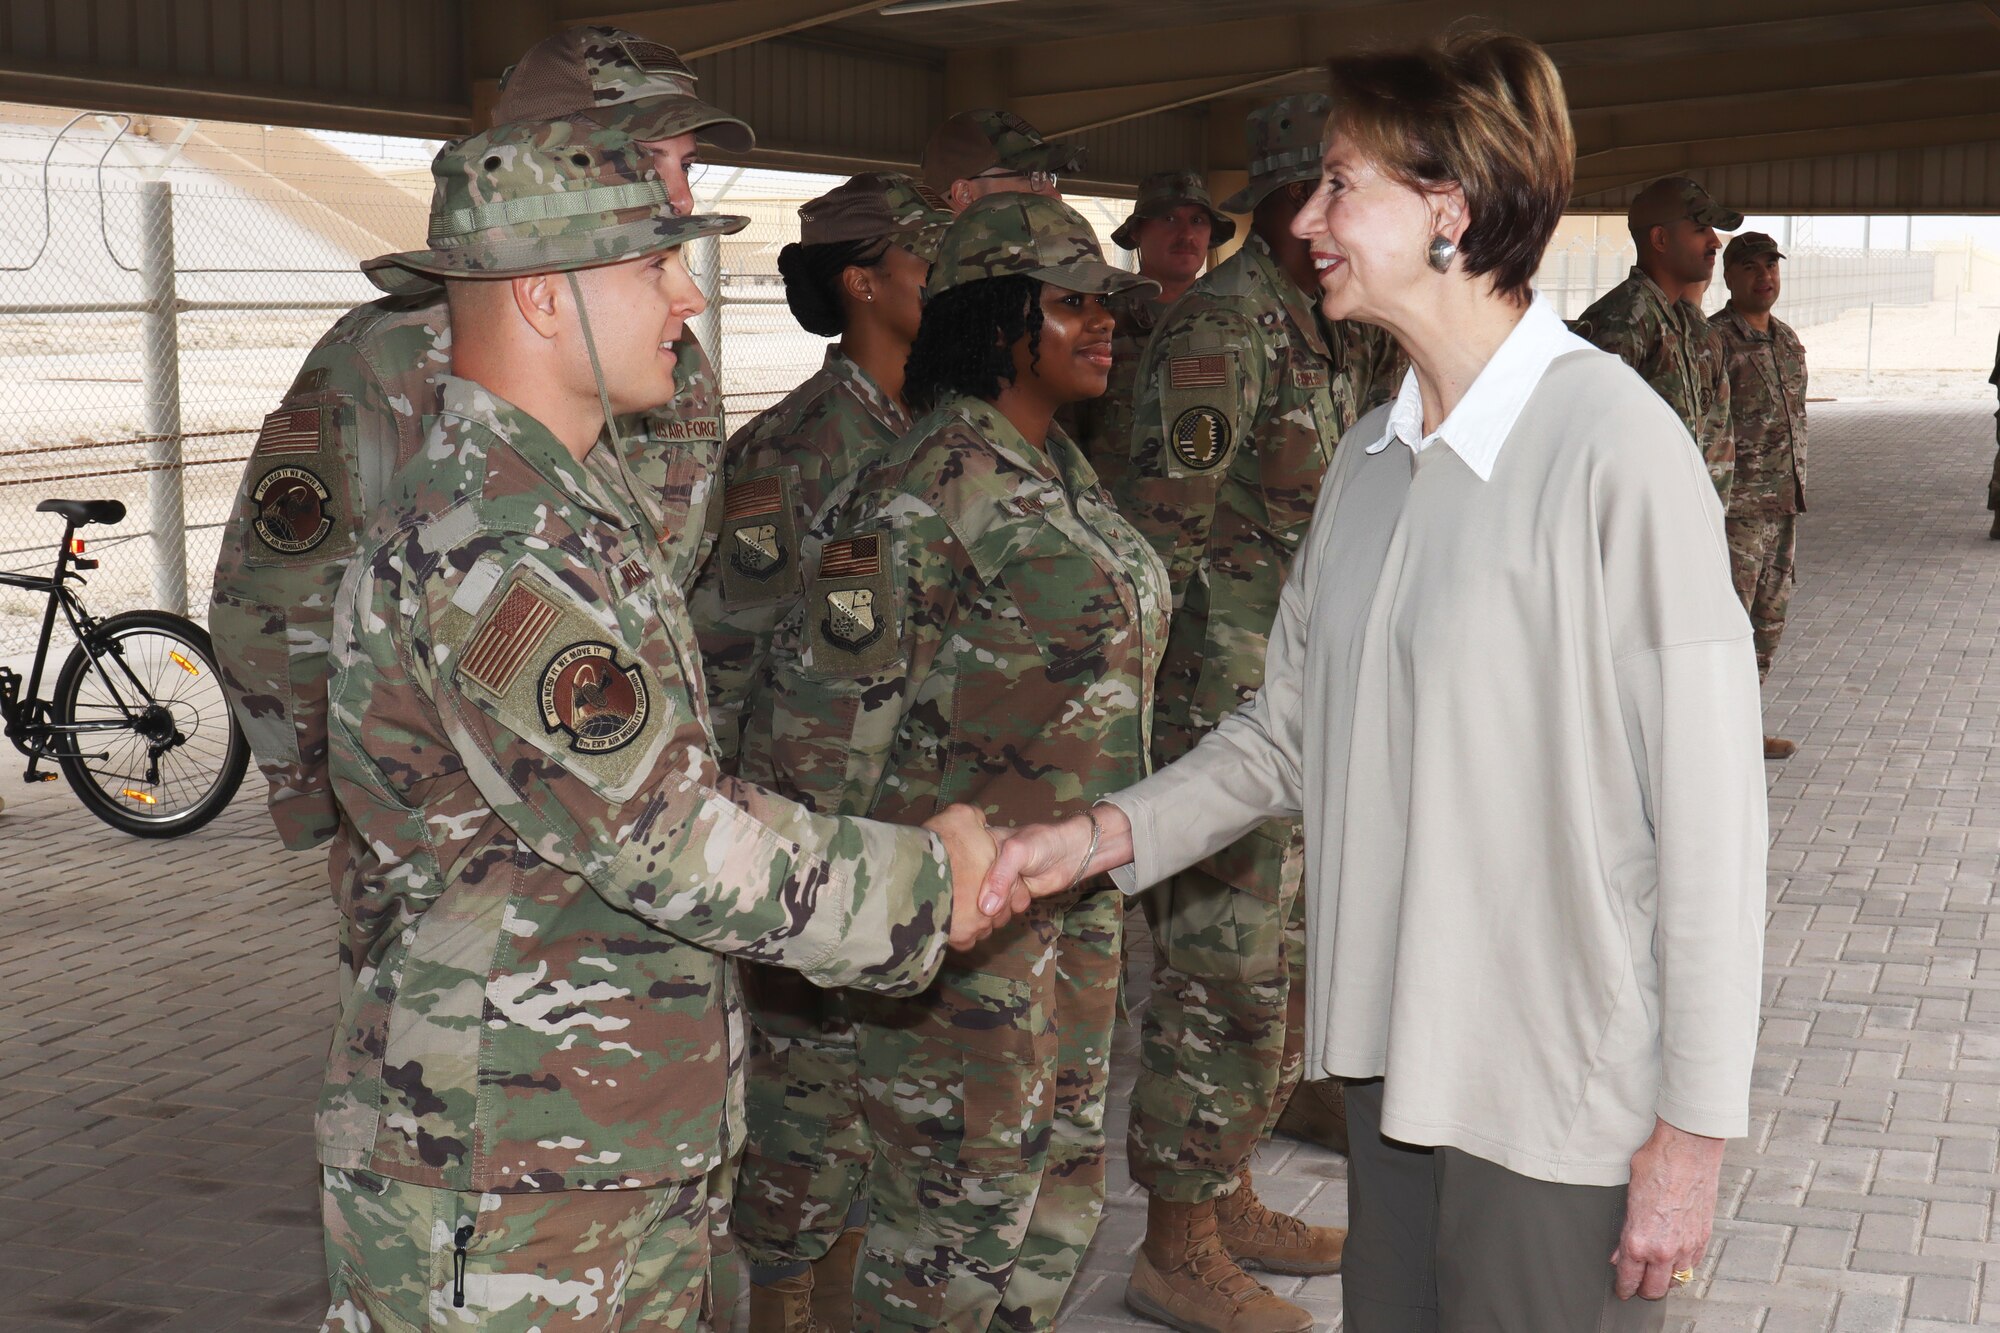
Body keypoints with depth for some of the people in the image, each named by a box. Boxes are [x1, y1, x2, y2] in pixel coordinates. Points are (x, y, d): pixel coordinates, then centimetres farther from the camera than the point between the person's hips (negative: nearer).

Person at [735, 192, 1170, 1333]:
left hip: (1078, 889, 9)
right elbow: (825, 703, -18)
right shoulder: (932, 489, -18)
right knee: (962, 1195, 2)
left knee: (1064, 1177, 17)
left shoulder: (1064, 471, 11)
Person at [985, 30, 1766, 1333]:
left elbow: (1710, 820, -16)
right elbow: (1295, 726, 15)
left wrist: (1695, 1128, -14)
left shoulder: (1615, 446, -17)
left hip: (1566, 1092, -7)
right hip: (1396, 1053, 7)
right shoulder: (1374, 455, 7)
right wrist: (1107, 832, 1)